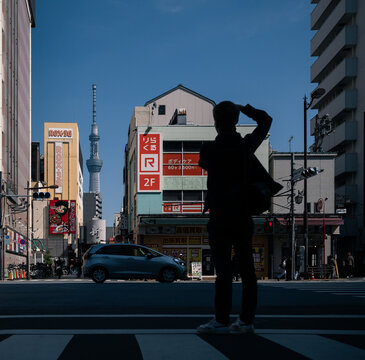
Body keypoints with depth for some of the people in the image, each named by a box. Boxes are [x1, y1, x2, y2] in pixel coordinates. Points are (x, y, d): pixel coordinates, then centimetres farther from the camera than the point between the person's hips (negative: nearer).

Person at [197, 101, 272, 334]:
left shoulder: (210, 150, -10)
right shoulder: (247, 145, 1)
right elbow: (266, 120, 18)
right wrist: (244, 108, 21)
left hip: (220, 218, -4)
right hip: (244, 217, 4)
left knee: (223, 269, -5)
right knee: (247, 269, 6)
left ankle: (222, 321, -4)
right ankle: (247, 320, 10)